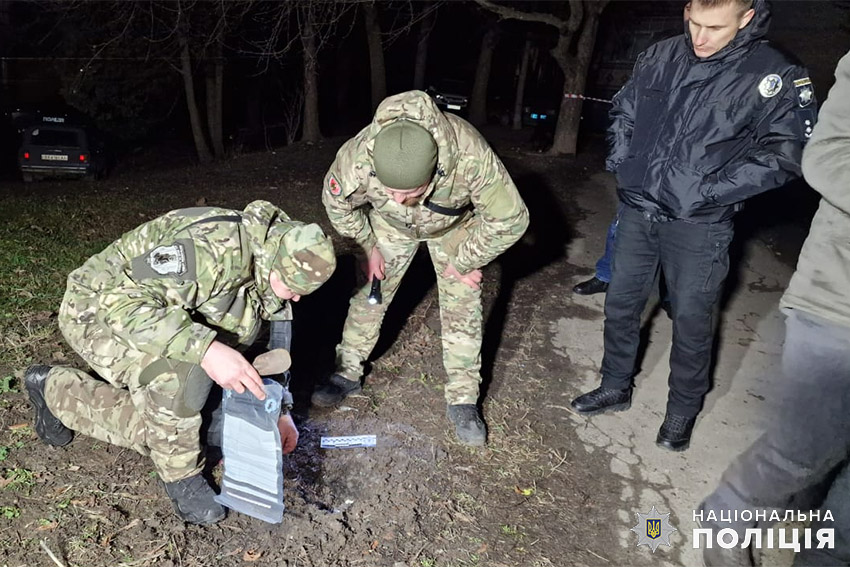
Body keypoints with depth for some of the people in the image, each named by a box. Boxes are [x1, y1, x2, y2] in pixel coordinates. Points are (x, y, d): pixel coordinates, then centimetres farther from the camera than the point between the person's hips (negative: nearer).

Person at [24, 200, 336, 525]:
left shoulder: (270, 268, -9)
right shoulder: (214, 245, -37)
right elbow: (121, 301, -41)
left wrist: (280, 410, 5)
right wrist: (205, 349, -49)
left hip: (155, 313, 8)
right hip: (97, 308, -8)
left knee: (153, 430, 7)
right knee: (181, 372, -34)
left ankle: (54, 390, 29)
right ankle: (181, 475, -8)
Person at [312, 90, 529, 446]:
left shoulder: (471, 158, -46)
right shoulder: (356, 157, -39)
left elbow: (510, 220, -29)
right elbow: (336, 203, -14)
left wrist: (464, 261, -19)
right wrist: (369, 246, -8)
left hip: (453, 226, -1)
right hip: (390, 225, 2)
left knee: (462, 307, -3)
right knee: (368, 294, 4)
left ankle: (462, 400, 12)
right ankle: (347, 374, 26)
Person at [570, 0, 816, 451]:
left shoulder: (775, 76, -10)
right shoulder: (660, 57, 2)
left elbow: (785, 154, -10)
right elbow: (623, 113, 16)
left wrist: (711, 190, -17)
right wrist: (622, 164, 4)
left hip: (699, 224, -4)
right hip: (638, 210, 5)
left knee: (691, 320, 6)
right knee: (620, 303, 13)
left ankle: (683, 411, 28)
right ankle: (615, 388, 33)